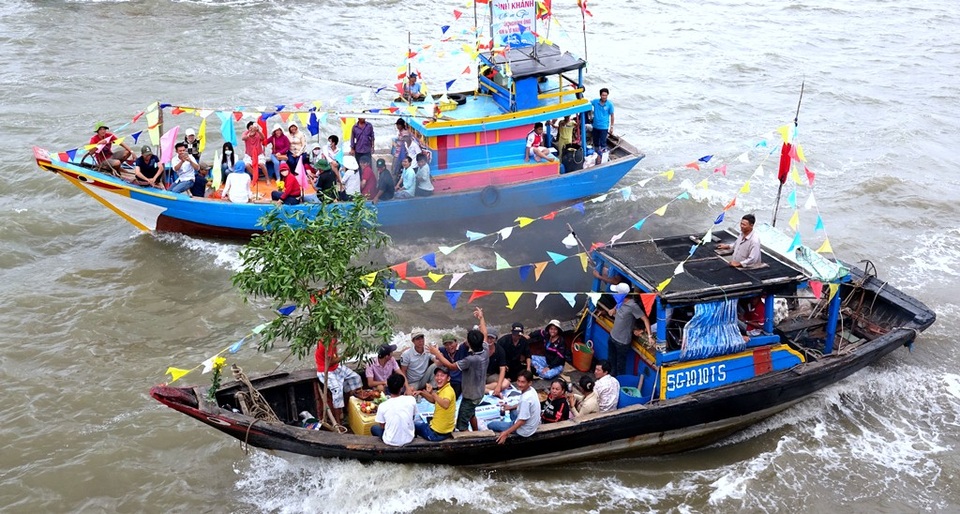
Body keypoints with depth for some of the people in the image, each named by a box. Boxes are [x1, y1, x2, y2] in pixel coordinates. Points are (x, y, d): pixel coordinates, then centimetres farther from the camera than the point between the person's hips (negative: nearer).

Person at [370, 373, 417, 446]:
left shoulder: (383, 406, -17)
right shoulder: (411, 400, -14)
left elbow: (382, 426, -2)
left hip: (391, 442, -1)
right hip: (408, 439, 1)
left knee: (373, 428, 27)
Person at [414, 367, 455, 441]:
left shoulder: (448, 390, -24)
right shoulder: (442, 390, 4)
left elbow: (445, 405, -44)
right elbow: (434, 400, 20)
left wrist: (432, 393, -51)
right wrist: (422, 393, 6)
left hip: (436, 433, -9)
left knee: (414, 424, 14)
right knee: (418, 422, 30)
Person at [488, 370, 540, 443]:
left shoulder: (526, 399, -32)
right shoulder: (531, 390, -6)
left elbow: (522, 421, -27)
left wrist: (506, 433, -24)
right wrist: (511, 407, 14)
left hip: (525, 431, -9)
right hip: (533, 424, 9)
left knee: (490, 425, 1)